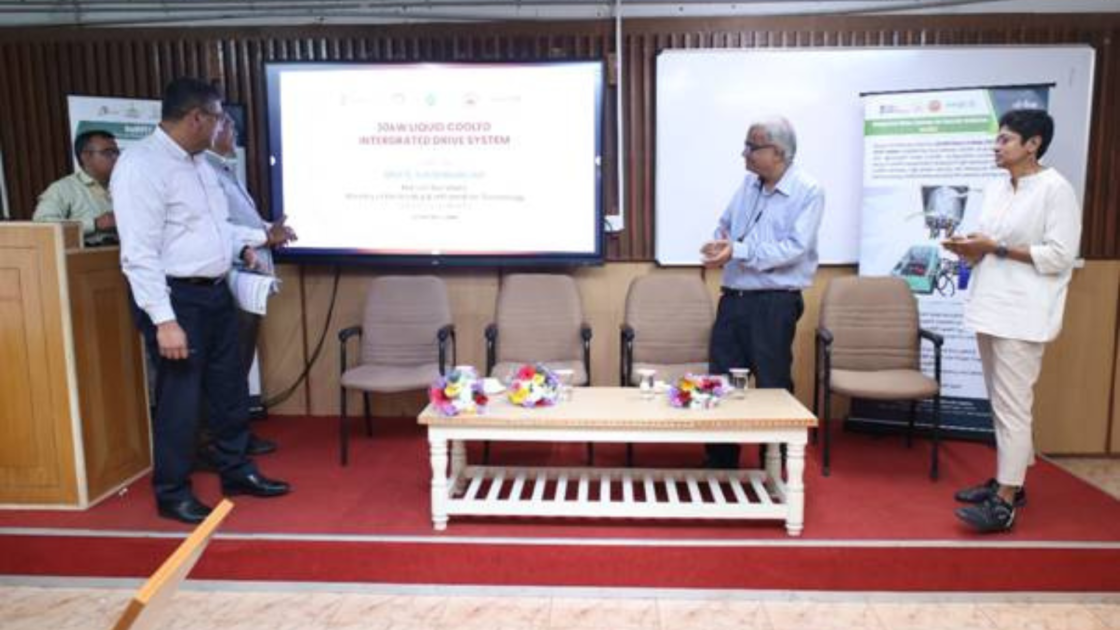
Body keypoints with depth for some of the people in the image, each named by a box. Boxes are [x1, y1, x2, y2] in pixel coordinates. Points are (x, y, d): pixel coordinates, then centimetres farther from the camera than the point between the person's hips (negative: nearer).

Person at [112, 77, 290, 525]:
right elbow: (139, 253, -23)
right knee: (179, 397, 2)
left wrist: (241, 248, 15)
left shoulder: (198, 162, 10)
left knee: (229, 388, 17)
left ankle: (237, 471, 33)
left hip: (215, 291, 9)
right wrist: (163, 320, -26)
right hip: (176, 297, -9)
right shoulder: (142, 166, -18)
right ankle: (172, 494, 19)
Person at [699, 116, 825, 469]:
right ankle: (719, 465, 24)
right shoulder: (749, 183, 10)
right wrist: (721, 243, -4)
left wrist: (738, 251, -25)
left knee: (772, 387, 5)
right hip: (733, 298, 6)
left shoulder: (808, 192, -10)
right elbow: (725, 224, 19)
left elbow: (794, 249, -20)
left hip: (774, 304, -6)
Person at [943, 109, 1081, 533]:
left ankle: (1004, 503, -2)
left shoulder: (1055, 189, -9)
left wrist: (996, 249, -16)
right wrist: (969, 249, -3)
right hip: (990, 307, 8)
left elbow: (1060, 256, -15)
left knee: (1013, 406, -7)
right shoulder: (995, 189, 13)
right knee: (1001, 403, 14)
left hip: (1022, 314, -8)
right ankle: (1008, 481, 25)